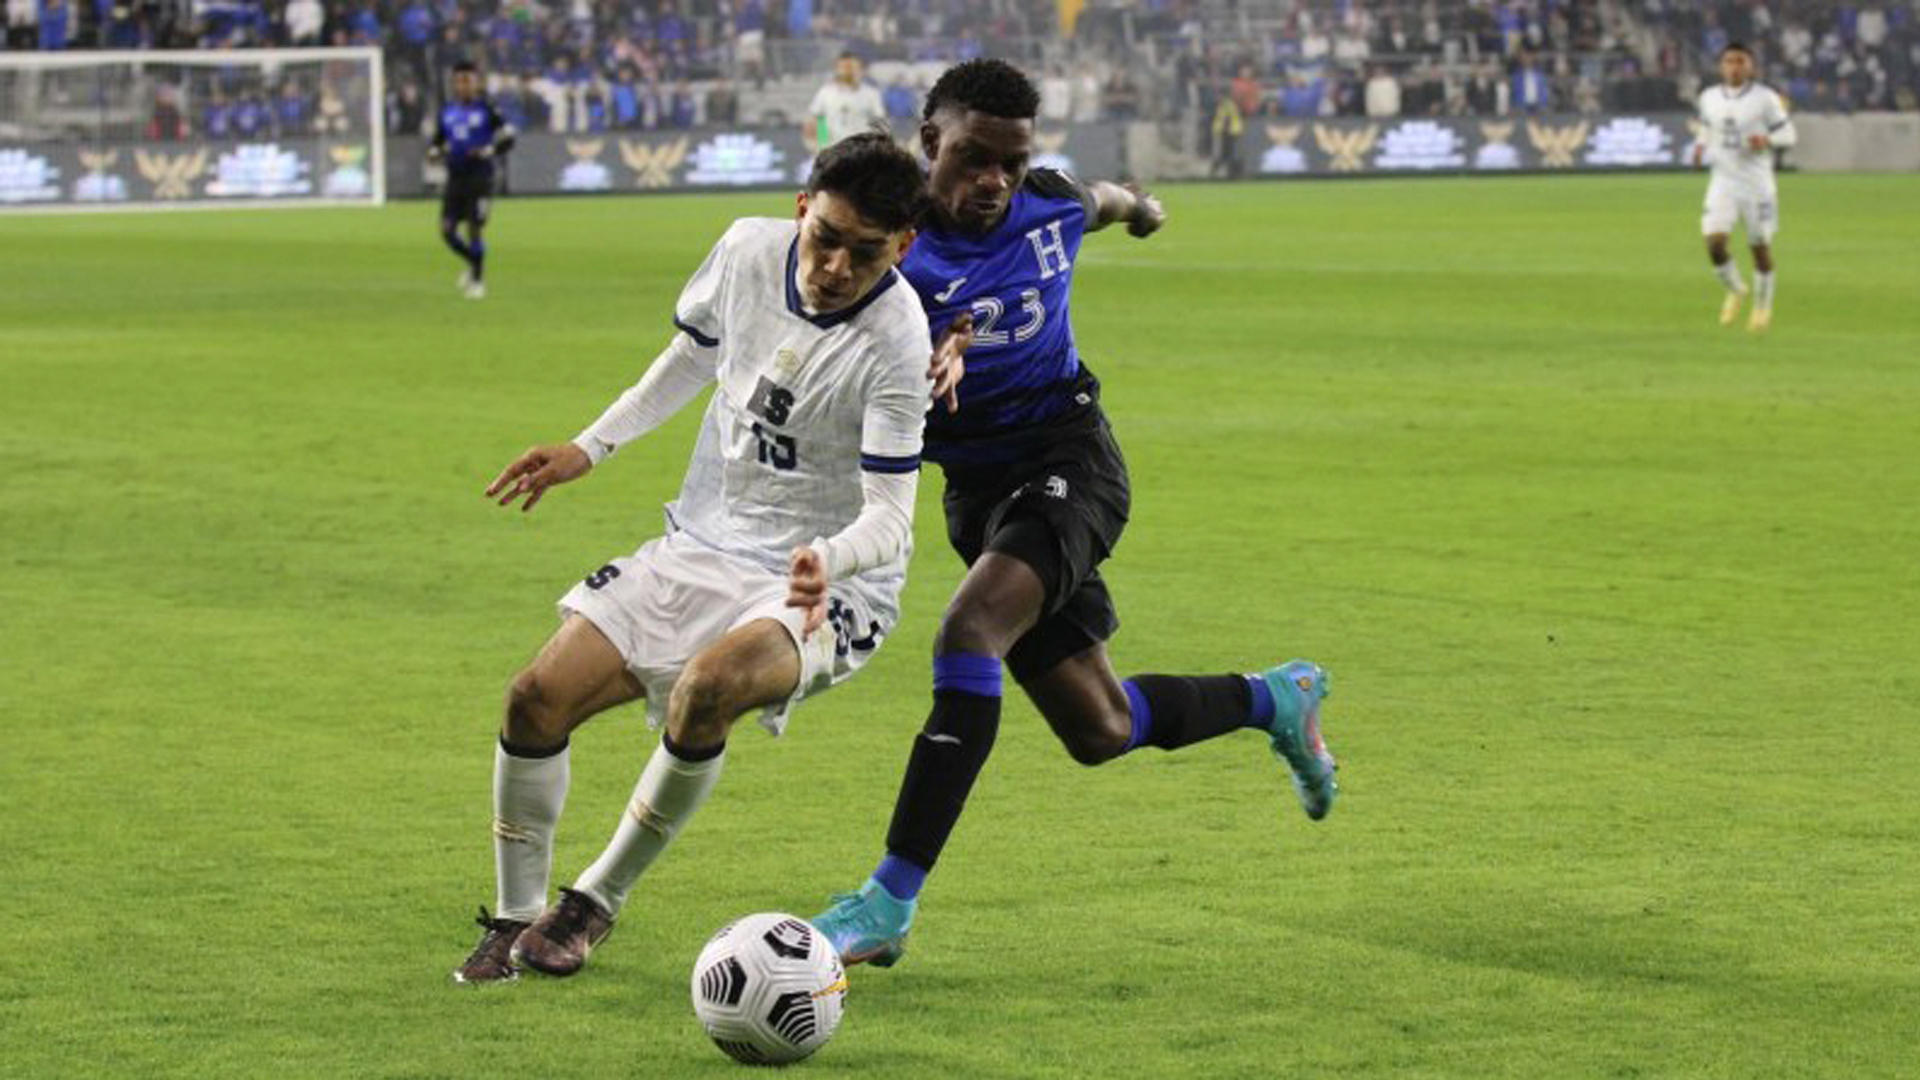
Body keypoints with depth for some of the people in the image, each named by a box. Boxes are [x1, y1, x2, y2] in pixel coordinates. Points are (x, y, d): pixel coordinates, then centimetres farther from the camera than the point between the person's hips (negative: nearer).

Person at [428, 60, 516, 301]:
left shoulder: (487, 110, -4)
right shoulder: (447, 111, 10)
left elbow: (507, 139, -4)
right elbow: (437, 140, 20)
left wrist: (487, 151, -19)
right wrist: (434, 152, -3)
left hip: (479, 179, -4)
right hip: (455, 179, 4)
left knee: (475, 229, -6)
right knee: (447, 230, -2)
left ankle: (478, 279, 9)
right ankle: (473, 263, 24)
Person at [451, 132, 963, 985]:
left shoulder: (896, 338, -22)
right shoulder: (749, 250, -6)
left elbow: (890, 514, -22)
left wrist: (828, 560, -43)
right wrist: (590, 448, 11)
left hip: (828, 588, -6)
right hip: (703, 546, 6)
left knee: (708, 686, -35)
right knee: (537, 697, -8)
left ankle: (597, 900, -12)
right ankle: (517, 915, 14)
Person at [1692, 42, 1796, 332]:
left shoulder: (1766, 98, -6)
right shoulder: (1709, 98, 5)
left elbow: (1788, 133, -1)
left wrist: (1766, 140, -21)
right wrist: (1701, 147, 2)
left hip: (1756, 182, -2)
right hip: (1723, 180, 2)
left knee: (1761, 246, 5)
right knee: (1714, 242, -13)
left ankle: (1763, 306, 26)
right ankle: (1735, 290, 16)